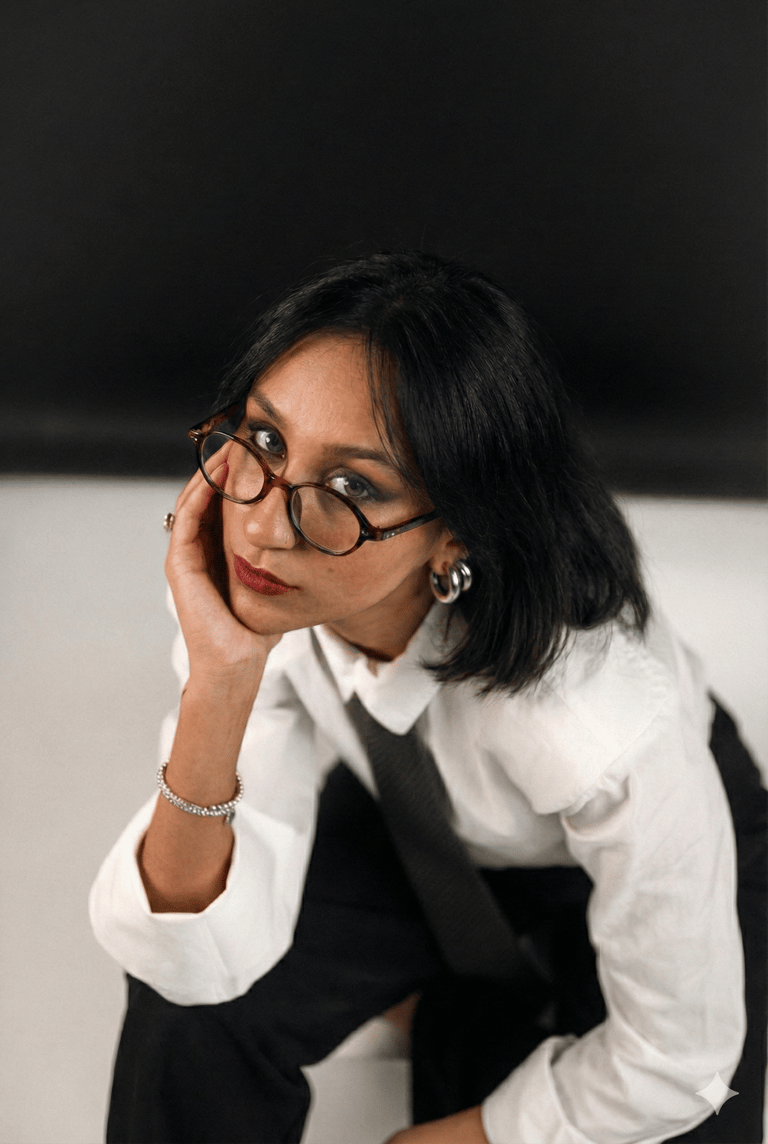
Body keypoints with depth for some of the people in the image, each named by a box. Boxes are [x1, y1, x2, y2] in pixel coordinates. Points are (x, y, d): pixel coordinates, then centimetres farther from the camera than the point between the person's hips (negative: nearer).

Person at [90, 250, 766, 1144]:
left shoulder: (608, 728, -41)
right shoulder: (262, 597, -28)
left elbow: (674, 1065, -24)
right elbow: (207, 964, -28)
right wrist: (220, 682, -42)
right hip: (422, 834, 2)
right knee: (186, 1004, -20)